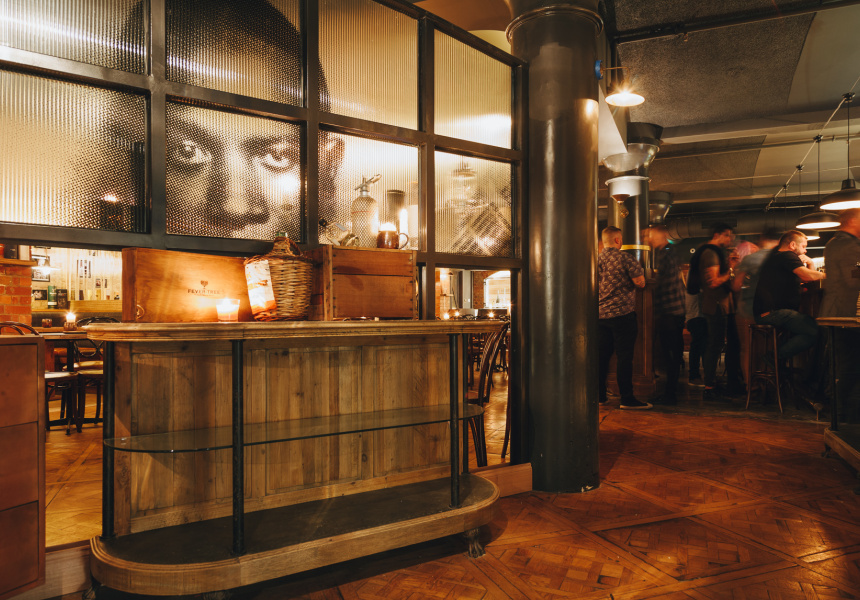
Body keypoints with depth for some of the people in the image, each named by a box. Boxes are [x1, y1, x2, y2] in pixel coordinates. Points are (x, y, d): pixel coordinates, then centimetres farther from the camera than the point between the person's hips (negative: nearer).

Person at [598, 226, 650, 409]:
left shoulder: (595, 260, 8)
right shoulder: (625, 258, -9)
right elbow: (640, 283, -10)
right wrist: (638, 268, 10)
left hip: (600, 315, 6)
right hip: (622, 313, -6)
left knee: (602, 355, 11)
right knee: (624, 356, -2)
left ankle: (599, 395, 18)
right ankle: (627, 398, 3)